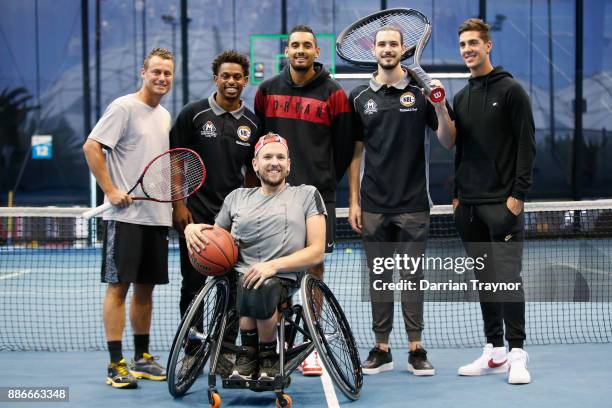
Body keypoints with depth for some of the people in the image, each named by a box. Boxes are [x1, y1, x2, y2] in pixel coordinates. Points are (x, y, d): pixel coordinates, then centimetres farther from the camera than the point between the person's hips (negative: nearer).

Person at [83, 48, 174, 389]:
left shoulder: (164, 115, 16)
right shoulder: (124, 107, -7)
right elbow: (92, 147, -13)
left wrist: (171, 203, 15)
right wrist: (111, 191, -16)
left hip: (157, 216, 7)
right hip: (126, 215, -7)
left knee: (146, 287, 12)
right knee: (118, 286, -4)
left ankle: (142, 358, 21)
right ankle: (116, 364, 1)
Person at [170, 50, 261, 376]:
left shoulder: (252, 123, 7)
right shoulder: (193, 114, -2)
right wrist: (179, 205, -8)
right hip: (195, 214, -2)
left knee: (233, 285, 2)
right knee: (193, 284, 5)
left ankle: (226, 352, 13)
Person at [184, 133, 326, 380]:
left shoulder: (307, 195, 15)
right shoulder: (237, 197, 25)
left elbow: (317, 252, 6)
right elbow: (212, 242, 32)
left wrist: (273, 266, -9)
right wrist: (191, 229, 8)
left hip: (284, 281, -2)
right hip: (239, 277, 2)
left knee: (262, 287, -37)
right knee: (250, 285, -35)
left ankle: (267, 353, -9)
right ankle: (250, 352, -11)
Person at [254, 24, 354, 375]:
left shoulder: (333, 93, 0)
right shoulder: (268, 90, 8)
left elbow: (345, 146, 5)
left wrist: (324, 182, 8)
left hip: (318, 196, -2)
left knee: (315, 267, 1)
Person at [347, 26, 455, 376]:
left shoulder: (421, 91, 1)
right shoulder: (360, 97, 7)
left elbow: (448, 141, -1)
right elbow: (355, 152, 9)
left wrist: (440, 108, -19)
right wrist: (354, 201, 4)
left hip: (413, 204, -2)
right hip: (374, 206, 2)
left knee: (413, 276, 2)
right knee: (378, 277, 7)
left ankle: (416, 348, 10)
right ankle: (382, 349, 15)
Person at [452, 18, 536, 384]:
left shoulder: (510, 90, -3)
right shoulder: (460, 98, 16)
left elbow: (526, 145, -8)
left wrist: (518, 194, -14)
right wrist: (457, 194, 13)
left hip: (502, 203, -6)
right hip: (469, 205, 6)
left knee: (508, 277, -8)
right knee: (484, 280, 9)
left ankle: (517, 354, -2)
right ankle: (494, 352, 16)